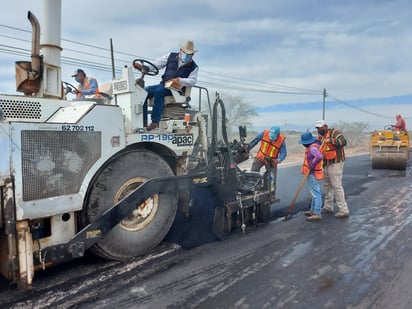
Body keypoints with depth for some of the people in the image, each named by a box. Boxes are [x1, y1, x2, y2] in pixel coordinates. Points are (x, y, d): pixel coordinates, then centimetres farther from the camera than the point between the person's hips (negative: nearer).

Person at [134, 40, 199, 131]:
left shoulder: (193, 67, 8)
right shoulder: (171, 56, 16)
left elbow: (192, 81, -6)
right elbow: (156, 64, 13)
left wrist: (180, 80, -26)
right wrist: (142, 67, -2)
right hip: (163, 84, 5)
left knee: (159, 91, -35)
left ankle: (155, 121, -37)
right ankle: (142, 122, -18)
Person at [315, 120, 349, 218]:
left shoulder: (334, 132, -9)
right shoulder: (321, 136, 15)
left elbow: (343, 142, -26)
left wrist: (330, 140, -31)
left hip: (335, 164, -9)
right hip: (326, 164, 9)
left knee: (337, 186, -9)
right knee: (327, 185, 16)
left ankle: (343, 210, -3)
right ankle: (328, 207, 29)